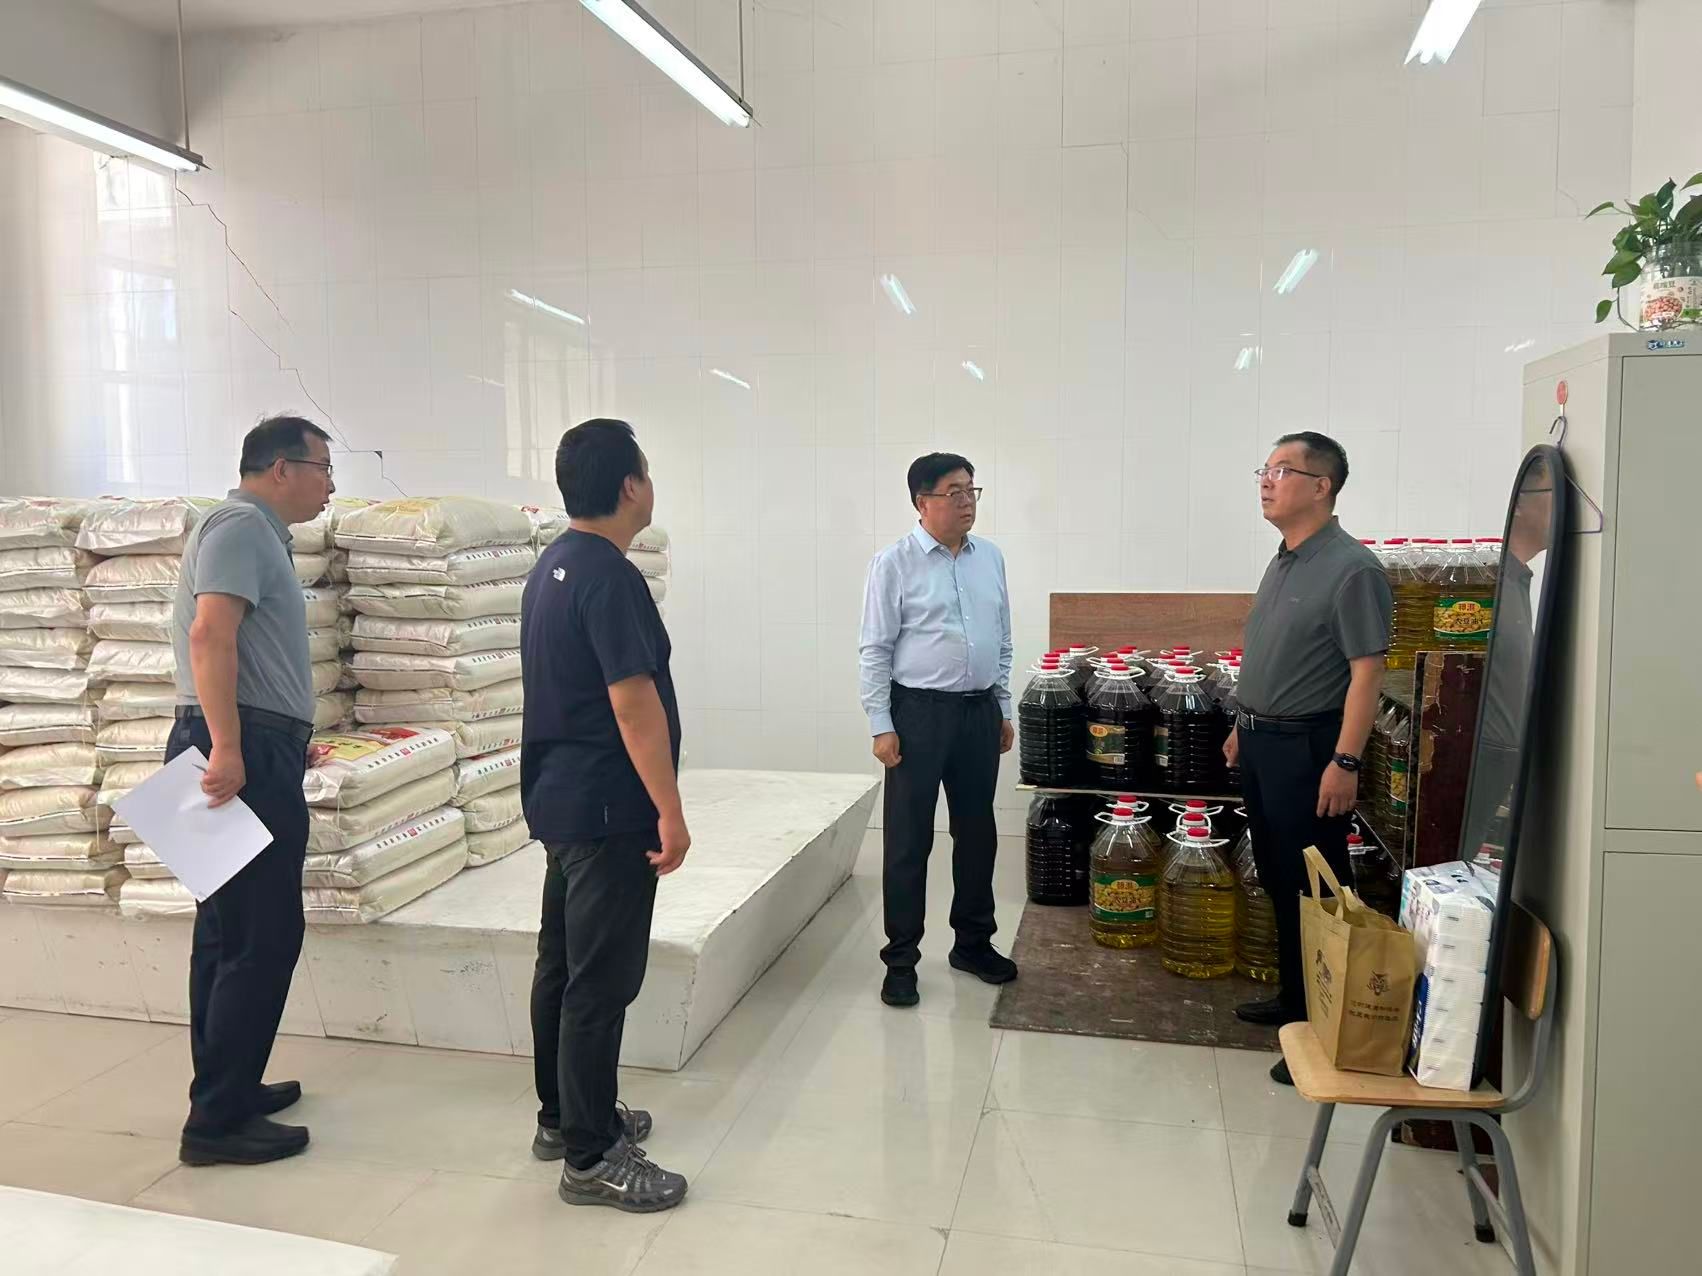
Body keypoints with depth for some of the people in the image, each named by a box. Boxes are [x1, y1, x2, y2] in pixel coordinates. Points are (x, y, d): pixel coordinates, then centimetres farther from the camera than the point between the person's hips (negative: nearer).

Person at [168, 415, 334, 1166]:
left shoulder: (258, 534, 20)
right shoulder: (241, 525, -10)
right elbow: (209, 633, -23)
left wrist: (289, 742, 29)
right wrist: (226, 747, -29)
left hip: (251, 750, 10)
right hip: (246, 754, -10)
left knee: (229, 930, 15)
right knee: (263, 936, -6)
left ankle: (226, 1089, 26)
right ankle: (218, 1120, 1)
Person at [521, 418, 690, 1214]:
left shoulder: (553, 566, 12)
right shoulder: (609, 576, -19)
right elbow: (633, 704, -23)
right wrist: (670, 812, -19)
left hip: (558, 799, 10)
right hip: (608, 810, -10)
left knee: (561, 964, 17)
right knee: (601, 980, -2)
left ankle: (563, 1117, 30)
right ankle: (592, 1157, 9)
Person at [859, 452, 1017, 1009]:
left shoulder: (991, 557, 9)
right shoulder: (895, 563, -7)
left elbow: (1002, 641, 15)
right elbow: (876, 650, -8)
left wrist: (1004, 710, 13)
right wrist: (881, 726, -11)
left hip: (980, 712, 5)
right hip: (920, 712, -5)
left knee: (977, 832, 14)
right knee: (909, 839, 1)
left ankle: (973, 943, 30)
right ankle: (900, 960, 13)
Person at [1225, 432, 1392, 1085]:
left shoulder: (1351, 569, -15)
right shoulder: (1282, 563, 13)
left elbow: (1367, 671, -19)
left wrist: (1345, 762, -22)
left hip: (1307, 749, -9)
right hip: (1262, 743, 9)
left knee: (1312, 891, -1)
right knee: (1278, 880, 18)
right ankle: (1292, 998, 32)